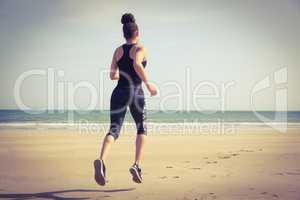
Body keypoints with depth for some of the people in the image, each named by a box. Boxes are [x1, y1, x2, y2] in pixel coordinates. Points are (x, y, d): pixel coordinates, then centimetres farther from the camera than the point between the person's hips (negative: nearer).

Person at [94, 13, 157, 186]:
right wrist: (148, 83, -15)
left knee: (114, 130, -5)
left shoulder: (118, 50, 12)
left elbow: (112, 75, 11)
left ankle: (102, 160, -34)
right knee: (142, 128, 17)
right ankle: (137, 165, 4)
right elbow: (137, 64, -23)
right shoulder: (140, 48, -2)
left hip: (119, 92, 3)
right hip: (136, 93, -3)